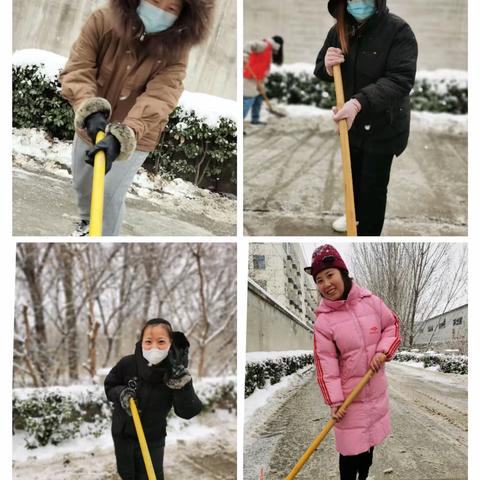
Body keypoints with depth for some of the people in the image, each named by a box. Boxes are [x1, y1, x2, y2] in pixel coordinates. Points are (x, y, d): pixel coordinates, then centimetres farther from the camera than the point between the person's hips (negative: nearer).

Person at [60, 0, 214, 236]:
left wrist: (122, 136, -47)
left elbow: (158, 98, -33)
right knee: (82, 184, 24)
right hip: (90, 126, 3)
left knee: (110, 196, -6)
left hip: (134, 138, -3)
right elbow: (77, 69, -23)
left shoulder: (176, 49, -21)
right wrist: (91, 110, -42)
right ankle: (87, 219, 57)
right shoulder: (103, 21, -18)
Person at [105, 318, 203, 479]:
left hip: (153, 439, -1)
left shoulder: (175, 372, -20)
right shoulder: (127, 364, -18)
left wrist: (181, 381, -38)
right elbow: (109, 387, 0)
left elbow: (188, 412, -25)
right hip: (123, 433, 2)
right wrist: (121, 394, -22)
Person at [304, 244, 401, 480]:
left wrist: (383, 351, -10)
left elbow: (391, 325, 7)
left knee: (370, 442, 20)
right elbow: (326, 364, -15)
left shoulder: (370, 301, -7)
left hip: (376, 389, 4)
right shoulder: (323, 321, -15)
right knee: (351, 448, -2)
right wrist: (334, 401, -16)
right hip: (349, 394, -4)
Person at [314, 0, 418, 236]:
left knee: (373, 184, 3)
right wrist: (327, 67, -20)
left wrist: (359, 103, -41)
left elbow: (401, 79, -29)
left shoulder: (398, 30, -21)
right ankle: (356, 214, 51)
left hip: (383, 124, -6)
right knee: (353, 173, 25)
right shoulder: (339, 30, -4)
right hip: (350, 121, 6)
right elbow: (320, 70, 6)